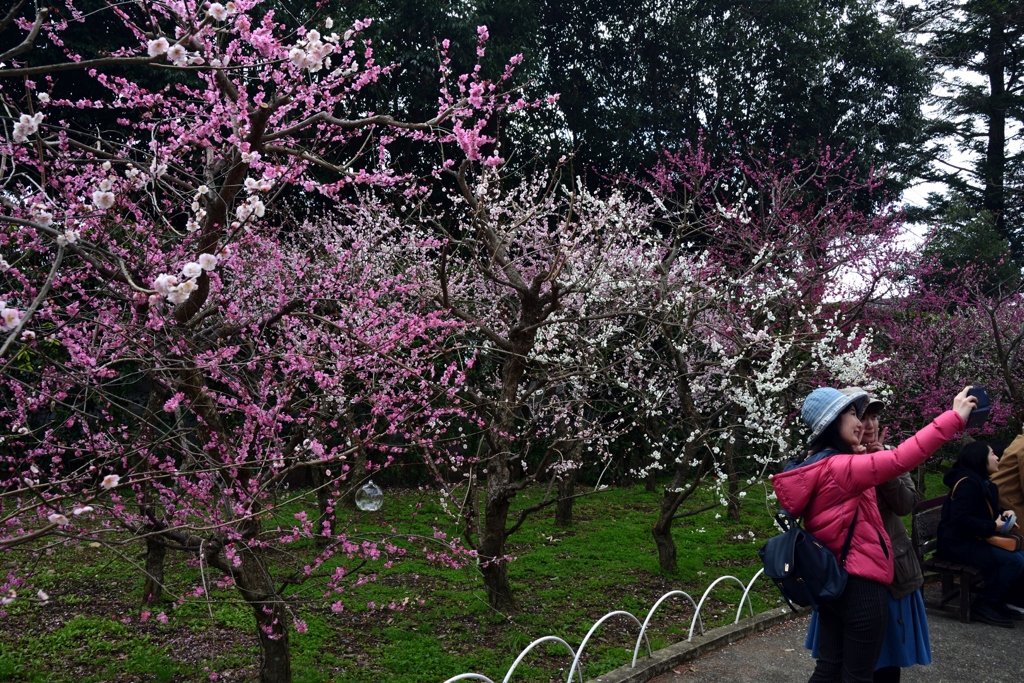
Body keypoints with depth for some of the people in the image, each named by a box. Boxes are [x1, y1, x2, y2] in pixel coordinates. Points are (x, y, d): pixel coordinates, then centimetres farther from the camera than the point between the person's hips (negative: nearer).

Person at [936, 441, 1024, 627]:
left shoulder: (981, 482, 13)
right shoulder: (968, 482, -19)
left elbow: (984, 512, 22)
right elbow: (960, 518, -28)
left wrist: (1002, 513, 2)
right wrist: (993, 527, -22)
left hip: (970, 540, 10)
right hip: (957, 543, -10)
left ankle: (995, 601, 10)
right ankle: (983, 606, -8)